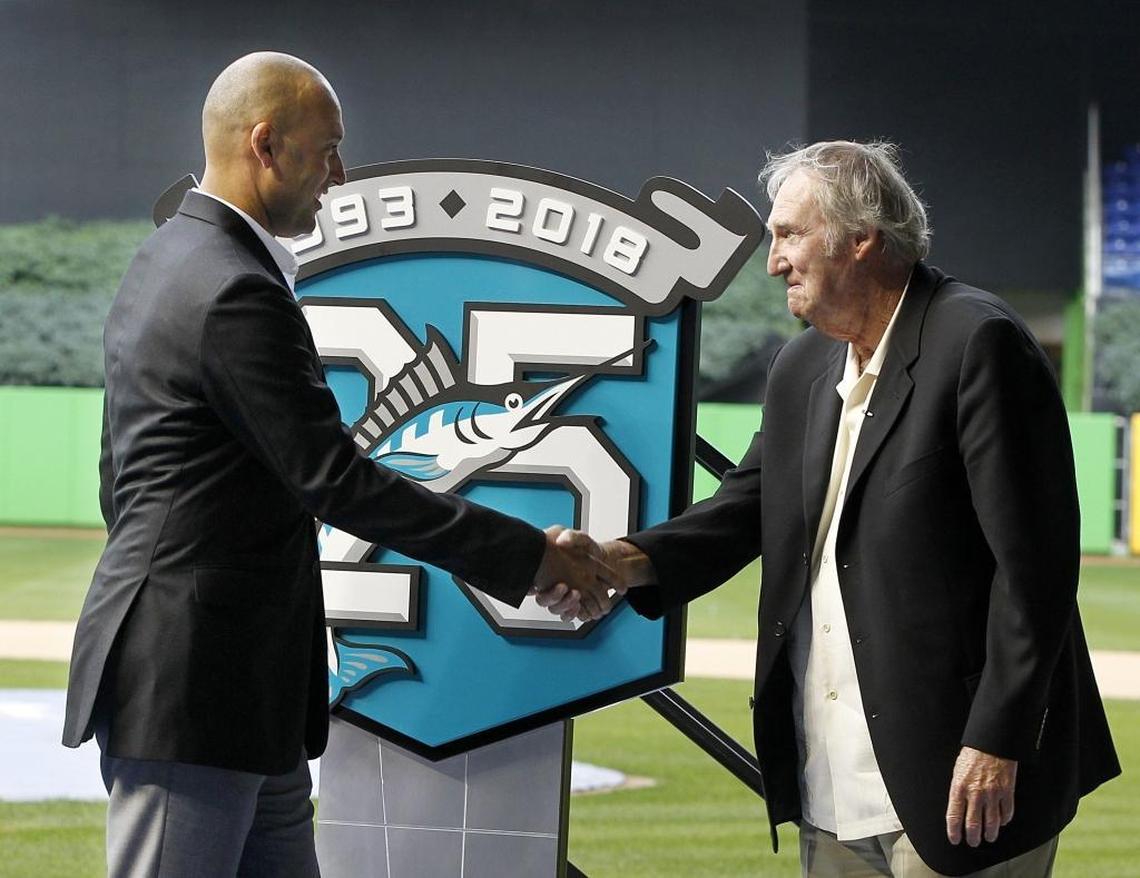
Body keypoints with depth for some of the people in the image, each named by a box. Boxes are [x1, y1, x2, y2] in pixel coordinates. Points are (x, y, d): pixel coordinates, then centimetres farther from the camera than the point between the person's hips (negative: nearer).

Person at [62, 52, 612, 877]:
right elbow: (336, 480, -20)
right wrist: (527, 556, -16)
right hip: (191, 686, -11)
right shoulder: (237, 292, -19)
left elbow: (122, 481, 21)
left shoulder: (167, 262, 15)